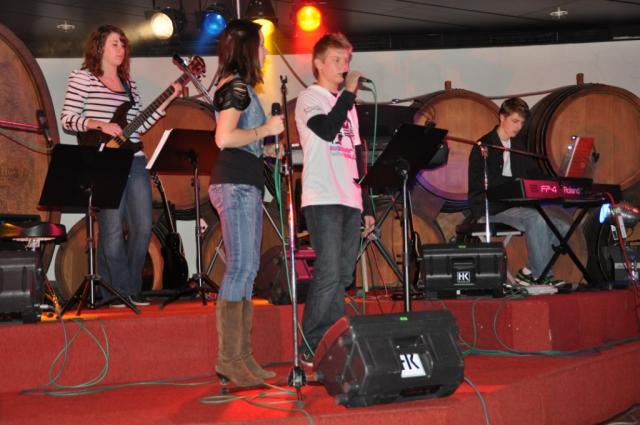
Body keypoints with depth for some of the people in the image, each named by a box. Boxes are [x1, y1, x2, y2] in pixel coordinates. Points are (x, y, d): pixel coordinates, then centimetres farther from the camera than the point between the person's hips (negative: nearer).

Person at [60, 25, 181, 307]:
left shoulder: (129, 84, 19)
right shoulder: (82, 78, 1)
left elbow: (139, 125, 16)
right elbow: (67, 119, -4)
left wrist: (168, 99, 10)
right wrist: (100, 125, -19)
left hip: (135, 161, 6)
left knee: (143, 227, 4)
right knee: (113, 230, -5)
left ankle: (131, 290, 17)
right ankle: (117, 292, 8)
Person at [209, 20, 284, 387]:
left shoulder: (240, 87, 21)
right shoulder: (236, 86, -9)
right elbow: (224, 138, -20)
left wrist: (264, 149, 16)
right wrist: (265, 130, -10)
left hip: (245, 186, 11)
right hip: (235, 186, -10)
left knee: (247, 269, 9)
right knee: (241, 268, -11)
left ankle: (242, 357, 13)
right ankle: (229, 359, -8)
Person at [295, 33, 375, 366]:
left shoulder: (346, 105, 23)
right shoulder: (309, 98, 1)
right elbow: (327, 129, -21)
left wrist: (367, 206, 18)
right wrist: (349, 92, -11)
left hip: (350, 202, 7)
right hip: (322, 200, -7)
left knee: (343, 278, 5)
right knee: (329, 275, -14)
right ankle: (310, 349, -7)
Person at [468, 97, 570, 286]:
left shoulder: (519, 144, 17)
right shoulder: (484, 146, -6)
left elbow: (533, 173, 17)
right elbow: (480, 182, -19)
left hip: (516, 203, 7)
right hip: (490, 208, -7)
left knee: (562, 226, -12)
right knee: (536, 219, -31)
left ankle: (530, 272, -6)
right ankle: (541, 275, -17)